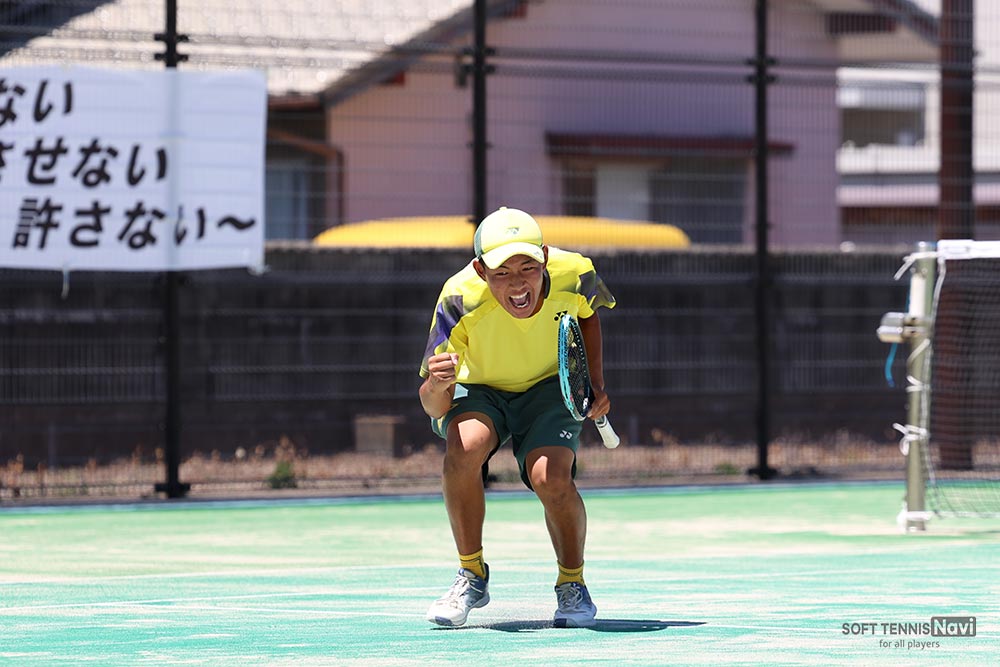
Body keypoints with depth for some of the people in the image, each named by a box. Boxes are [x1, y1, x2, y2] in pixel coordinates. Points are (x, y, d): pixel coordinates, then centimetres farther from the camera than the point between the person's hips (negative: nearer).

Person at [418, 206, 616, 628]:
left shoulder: (574, 276, -26)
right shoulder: (460, 300, -33)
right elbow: (435, 408, -30)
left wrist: (596, 383, -5)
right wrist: (437, 386, -53)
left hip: (549, 385, 1)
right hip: (477, 389, -1)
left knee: (551, 477, -27)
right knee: (463, 447, -34)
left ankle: (572, 584, 1)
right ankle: (472, 576, -12)